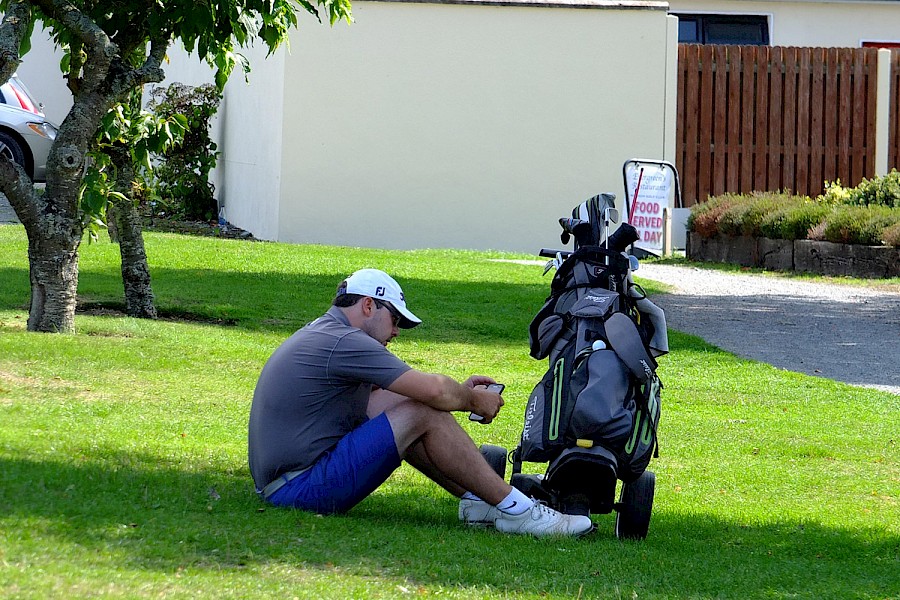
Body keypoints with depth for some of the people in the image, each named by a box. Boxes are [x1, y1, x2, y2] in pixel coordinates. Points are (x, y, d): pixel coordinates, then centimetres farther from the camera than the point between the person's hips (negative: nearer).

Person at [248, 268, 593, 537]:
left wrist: (459, 390, 18)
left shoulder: (321, 334, 19)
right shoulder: (344, 342, -15)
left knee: (397, 401, 13)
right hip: (302, 488, -11)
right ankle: (514, 510, -7)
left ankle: (477, 500, 9)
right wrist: (475, 401, 2)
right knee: (424, 414, -12)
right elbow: (434, 391, -17)